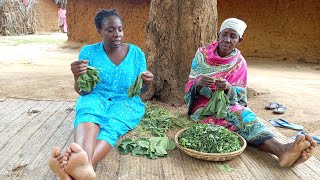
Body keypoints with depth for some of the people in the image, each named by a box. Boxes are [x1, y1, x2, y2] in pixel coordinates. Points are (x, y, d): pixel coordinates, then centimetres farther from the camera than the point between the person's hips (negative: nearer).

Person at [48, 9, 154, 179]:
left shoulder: (136, 53, 1)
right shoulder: (89, 51, -1)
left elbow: (140, 90, 6)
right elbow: (82, 91, -2)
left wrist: (147, 83, -19)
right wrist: (78, 77, -26)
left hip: (125, 102, 0)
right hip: (96, 97, 0)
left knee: (111, 126, -34)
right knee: (88, 114, -36)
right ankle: (82, 162, -64)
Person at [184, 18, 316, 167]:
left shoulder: (239, 63, 1)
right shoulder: (202, 55, -3)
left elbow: (239, 95, -3)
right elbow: (190, 87, -4)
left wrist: (228, 88, -27)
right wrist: (199, 83, -30)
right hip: (202, 104, -2)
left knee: (245, 115, -32)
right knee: (242, 116, -31)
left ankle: (281, 150, -55)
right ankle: (280, 149, -51)